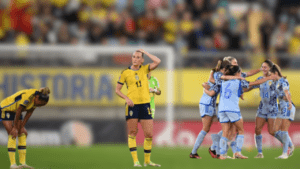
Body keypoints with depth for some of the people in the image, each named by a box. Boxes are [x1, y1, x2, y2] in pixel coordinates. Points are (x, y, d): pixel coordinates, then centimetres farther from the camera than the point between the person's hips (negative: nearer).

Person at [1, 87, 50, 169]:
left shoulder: (36, 99, -8)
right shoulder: (27, 97, -34)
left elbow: (29, 113, -1)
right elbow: (18, 113, -26)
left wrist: (22, 127, -2)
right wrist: (15, 128, -17)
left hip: (14, 111, 8)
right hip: (5, 109, -8)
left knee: (22, 134, -1)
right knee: (12, 135, -14)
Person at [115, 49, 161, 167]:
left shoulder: (144, 69, 9)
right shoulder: (125, 73, 2)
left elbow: (157, 62, -6)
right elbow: (117, 90, 5)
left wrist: (145, 52, 2)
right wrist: (126, 98, -12)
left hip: (145, 104, 2)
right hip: (132, 105, -2)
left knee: (149, 134, 0)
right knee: (132, 133, -3)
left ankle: (147, 160, 13)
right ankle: (135, 161, -1)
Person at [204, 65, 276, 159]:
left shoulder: (221, 82, 13)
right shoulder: (239, 82, 5)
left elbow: (211, 93, 7)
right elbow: (256, 83, 9)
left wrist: (205, 90, 29)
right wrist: (269, 78, 19)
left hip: (222, 109, 4)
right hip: (233, 109, -4)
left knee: (225, 133, 5)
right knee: (241, 130, 11)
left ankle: (222, 154, -6)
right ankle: (238, 152, 0)